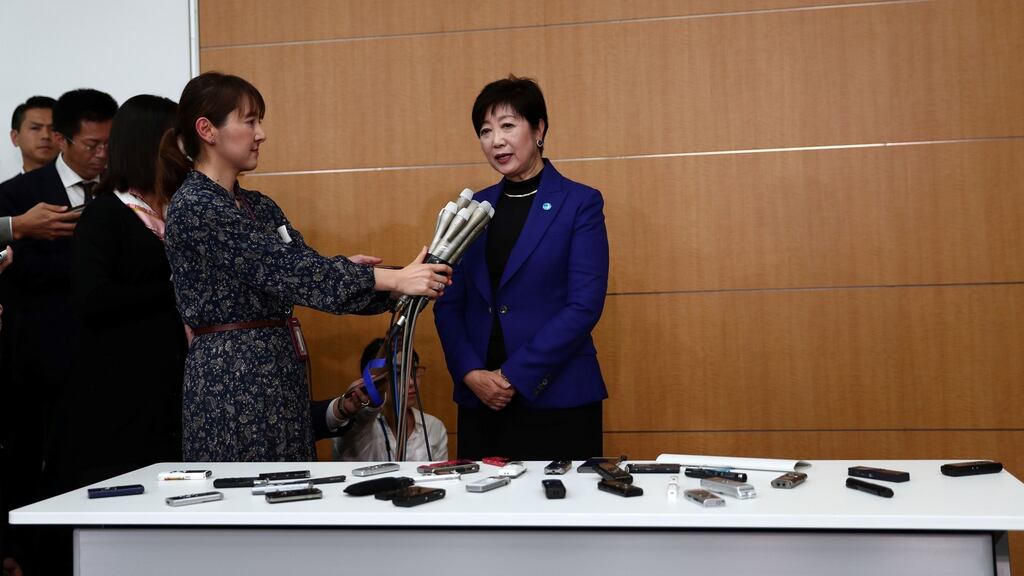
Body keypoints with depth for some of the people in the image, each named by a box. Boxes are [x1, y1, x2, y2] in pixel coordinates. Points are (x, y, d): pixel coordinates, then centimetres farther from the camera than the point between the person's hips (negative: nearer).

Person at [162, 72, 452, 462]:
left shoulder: (258, 207, 14)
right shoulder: (194, 207, -13)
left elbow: (306, 266, 7)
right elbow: (285, 268, -21)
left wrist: (406, 285, -7)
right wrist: (393, 278, -22)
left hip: (280, 371, 8)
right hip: (231, 378, -8)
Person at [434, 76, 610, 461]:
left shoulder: (580, 204, -2)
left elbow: (584, 306, -10)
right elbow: (449, 304, 9)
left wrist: (515, 376, -14)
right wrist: (470, 373, -7)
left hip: (557, 401, -4)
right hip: (480, 401, 4)